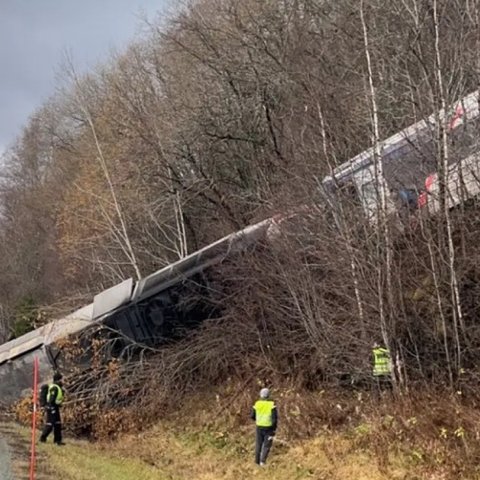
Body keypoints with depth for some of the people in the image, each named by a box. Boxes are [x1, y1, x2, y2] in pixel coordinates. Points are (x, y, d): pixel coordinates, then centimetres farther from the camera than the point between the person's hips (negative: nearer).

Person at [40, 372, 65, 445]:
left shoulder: (59, 387, 14)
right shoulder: (54, 388, -18)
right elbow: (51, 399, -23)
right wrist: (52, 409, -25)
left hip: (55, 407, 10)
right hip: (51, 407, -10)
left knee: (58, 424, 8)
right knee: (50, 424, -4)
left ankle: (57, 440, 11)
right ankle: (43, 438, 11)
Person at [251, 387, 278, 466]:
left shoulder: (257, 404, -4)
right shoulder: (272, 405, -11)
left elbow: (252, 416, 3)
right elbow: (275, 417, -15)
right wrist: (274, 429, -5)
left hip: (259, 427, 2)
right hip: (268, 428, -2)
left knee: (258, 444, 15)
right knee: (266, 445, 7)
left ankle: (257, 461, 19)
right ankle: (262, 461, -7)